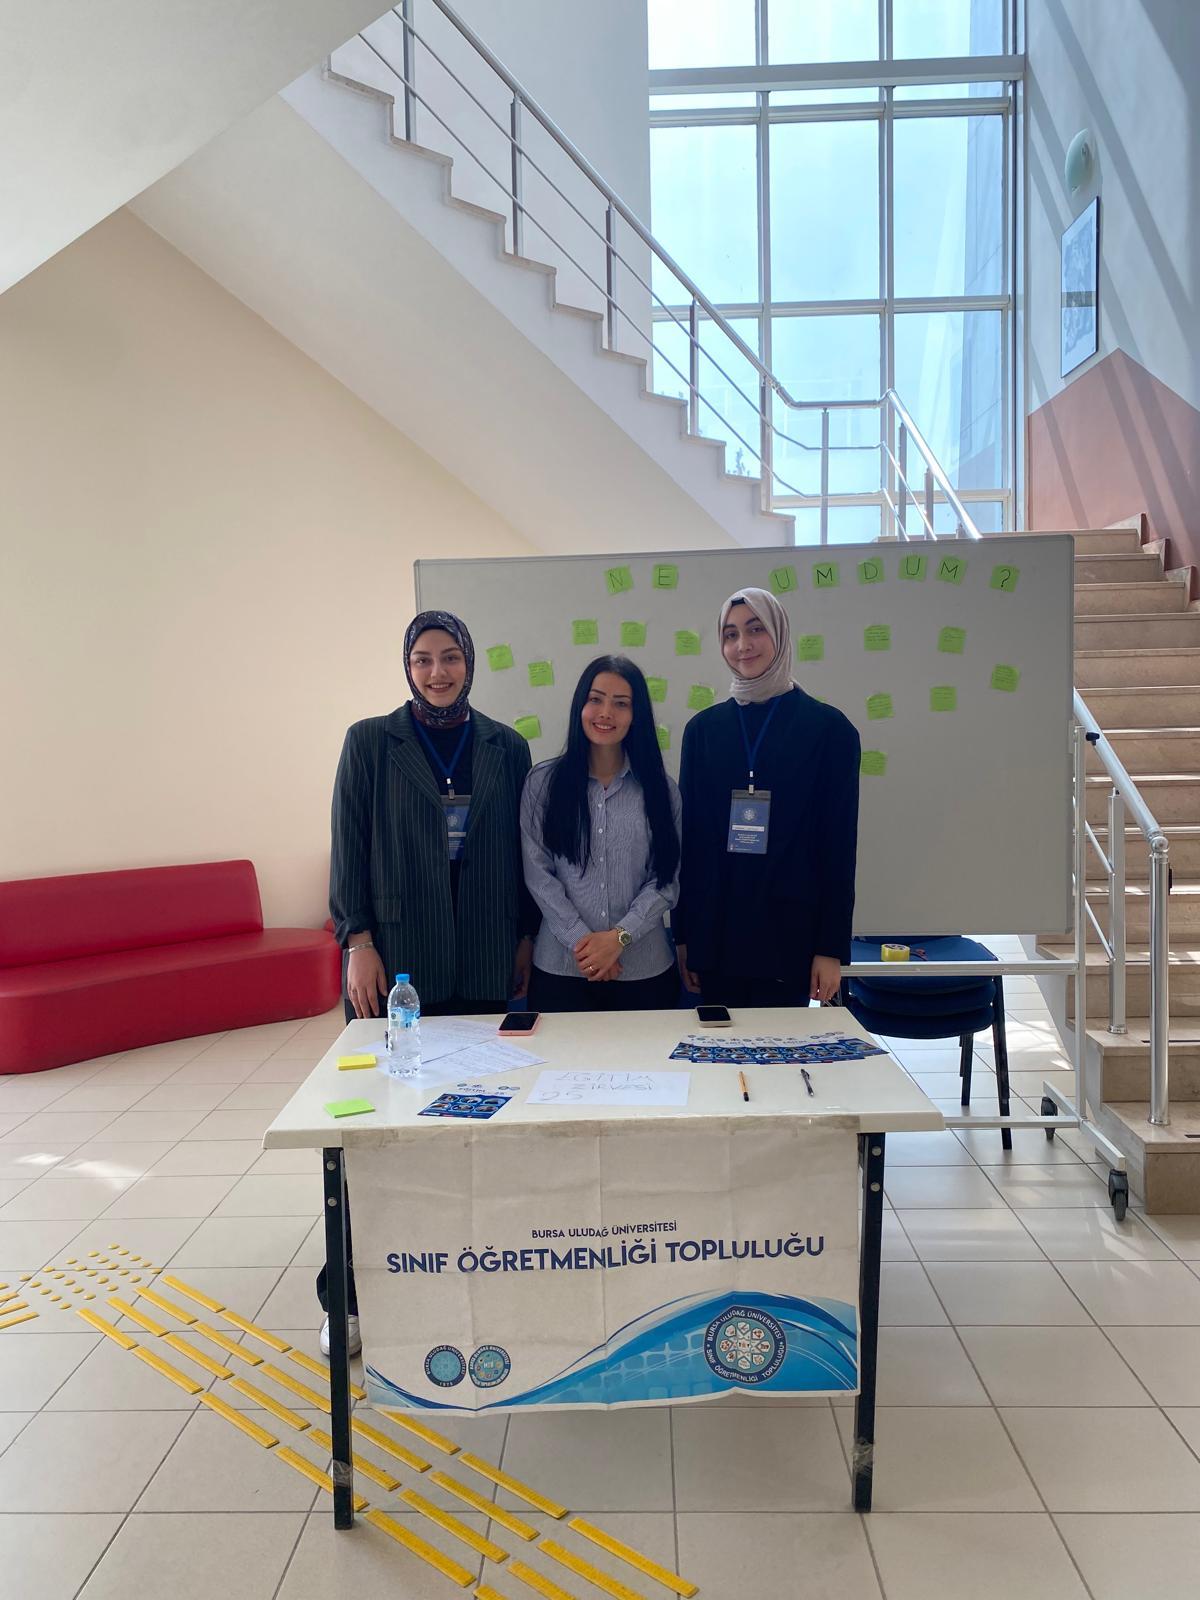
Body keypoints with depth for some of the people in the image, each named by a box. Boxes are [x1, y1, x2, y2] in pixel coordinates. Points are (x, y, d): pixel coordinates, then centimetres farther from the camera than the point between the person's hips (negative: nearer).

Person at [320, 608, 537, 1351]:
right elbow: (349, 846, -2)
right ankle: (351, 1294, 17)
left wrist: (526, 939, 8)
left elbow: (522, 849, 9)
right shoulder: (370, 742, 1)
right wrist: (358, 942, -8)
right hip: (396, 958, -2)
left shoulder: (506, 747, 6)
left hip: (484, 961, 2)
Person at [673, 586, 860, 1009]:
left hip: (788, 933, -2)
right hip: (714, 932, 3)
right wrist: (681, 935, 5)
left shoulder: (828, 728, -3)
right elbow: (686, 832, 6)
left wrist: (832, 948, -6)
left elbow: (839, 844, -4)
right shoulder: (703, 729, 5)